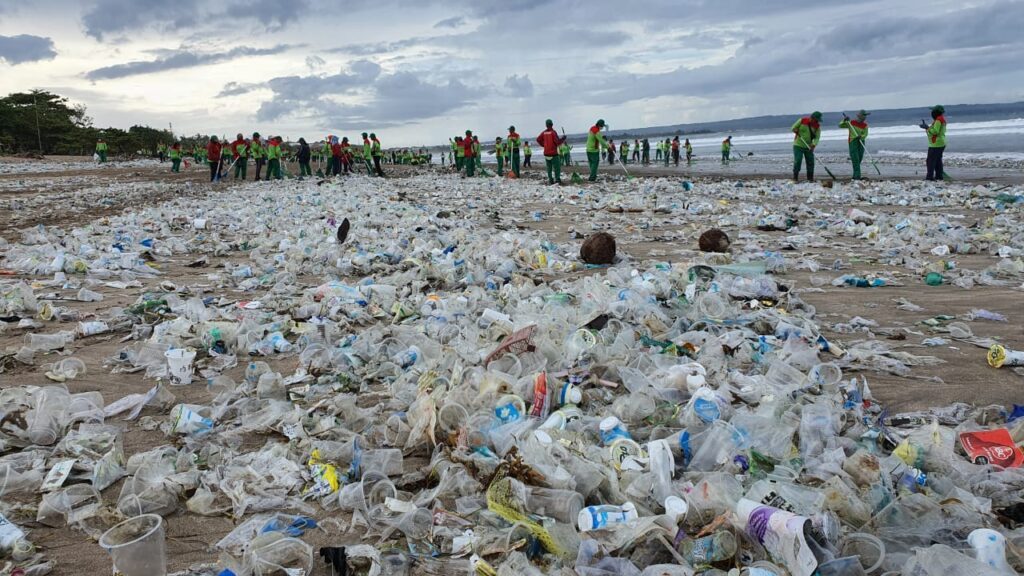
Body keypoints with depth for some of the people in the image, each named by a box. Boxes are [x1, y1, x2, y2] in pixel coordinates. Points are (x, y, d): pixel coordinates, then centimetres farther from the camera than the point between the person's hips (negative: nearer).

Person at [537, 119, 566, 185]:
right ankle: (557, 179, -7)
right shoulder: (553, 132, -12)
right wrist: (563, 138, 0)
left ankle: (550, 180, 10)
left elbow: (538, 139, 8)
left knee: (549, 167, 12)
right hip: (553, 153, -5)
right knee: (557, 167, 0)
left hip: (546, 153, 5)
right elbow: (557, 141, -16)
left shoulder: (544, 133, 3)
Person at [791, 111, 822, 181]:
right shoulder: (802, 120, -9)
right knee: (797, 161, -8)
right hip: (798, 145, -3)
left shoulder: (817, 126, -4)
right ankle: (795, 178, -1)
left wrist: (813, 145, -26)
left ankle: (810, 178, 12)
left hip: (809, 146, 3)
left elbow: (817, 137, -10)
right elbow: (793, 128, 0)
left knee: (810, 162, 2)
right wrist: (797, 131, -22)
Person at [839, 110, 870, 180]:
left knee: (859, 159, 7)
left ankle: (855, 176, 19)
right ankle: (857, 175, -18)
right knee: (855, 159, -14)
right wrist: (844, 120, -14)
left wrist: (861, 137, -26)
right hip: (853, 142, -3)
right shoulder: (851, 123, 2)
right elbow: (840, 126, 4)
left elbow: (865, 134, -5)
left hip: (861, 142, 3)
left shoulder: (865, 125, 6)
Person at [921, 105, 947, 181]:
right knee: (938, 160, 16)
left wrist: (927, 127, -15)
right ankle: (939, 175, 19)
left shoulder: (938, 120, -16)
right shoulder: (941, 119, 17)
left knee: (930, 160, -8)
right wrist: (926, 127, 17)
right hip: (940, 143, 11)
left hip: (935, 144, -11)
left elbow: (935, 131, -23)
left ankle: (930, 176, -10)